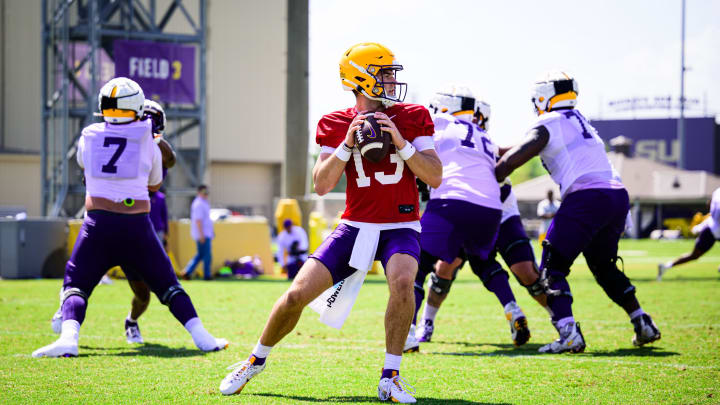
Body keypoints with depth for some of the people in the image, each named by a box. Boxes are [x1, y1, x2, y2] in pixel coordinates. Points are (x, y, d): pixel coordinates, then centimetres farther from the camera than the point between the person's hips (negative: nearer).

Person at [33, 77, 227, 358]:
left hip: (98, 221, 0)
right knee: (167, 285, 14)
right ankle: (202, 337, 6)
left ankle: (68, 338, -20)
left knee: (75, 284, 6)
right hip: (136, 225, 1)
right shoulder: (148, 142, 5)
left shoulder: (89, 138, 7)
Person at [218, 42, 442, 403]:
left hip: (400, 228, -1)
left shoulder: (411, 118, -2)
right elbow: (322, 186, -8)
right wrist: (347, 144, -19)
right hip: (355, 226, 1)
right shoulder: (336, 125, -1)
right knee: (297, 294, -7)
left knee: (402, 281, -34)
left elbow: (434, 177, -8)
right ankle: (256, 361, 20)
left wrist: (400, 143, -19)